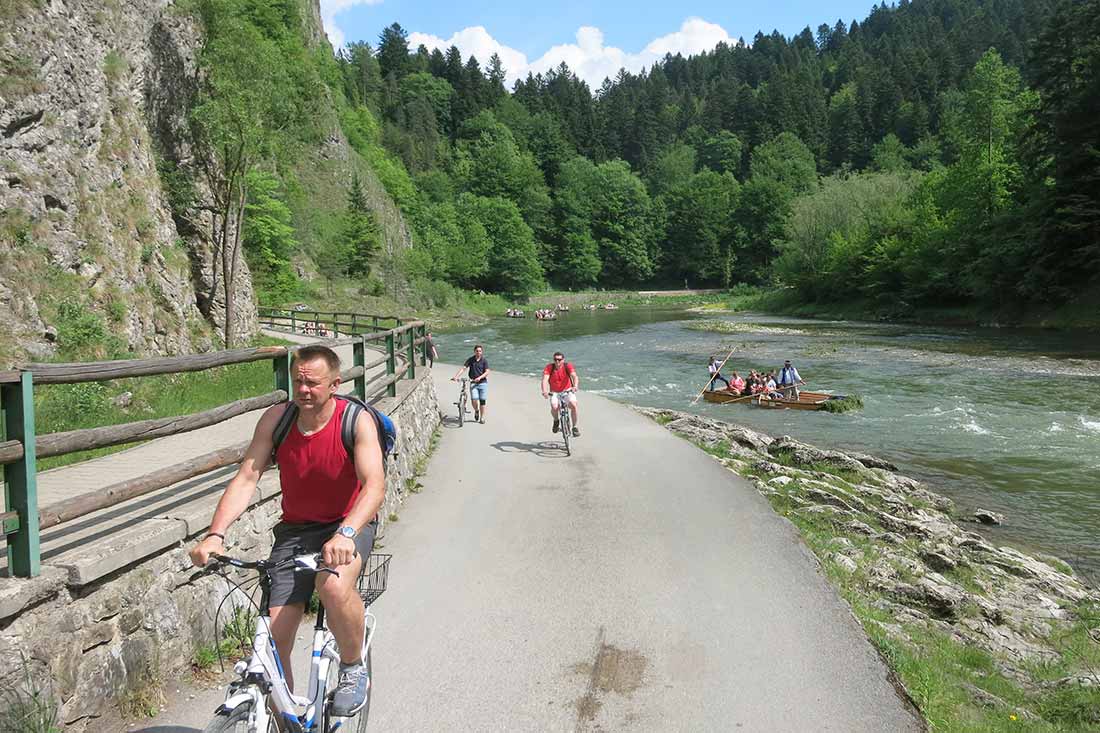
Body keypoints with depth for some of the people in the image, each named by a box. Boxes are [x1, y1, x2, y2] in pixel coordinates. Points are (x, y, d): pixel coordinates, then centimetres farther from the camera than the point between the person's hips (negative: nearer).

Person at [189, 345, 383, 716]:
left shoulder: (357, 421, -18)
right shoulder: (276, 419, -9)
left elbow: (375, 486, -30)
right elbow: (246, 478, -13)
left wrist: (345, 533, -48)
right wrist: (215, 534, -29)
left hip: (348, 524, -3)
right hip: (295, 528, 4)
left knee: (333, 584, -36)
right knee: (273, 638, -4)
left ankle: (353, 668, -7)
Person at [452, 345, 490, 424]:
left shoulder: (484, 361, -1)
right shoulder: (471, 360, 2)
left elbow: (487, 372, -7)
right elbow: (463, 368, -4)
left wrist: (479, 378, -22)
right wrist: (456, 376, -17)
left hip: (483, 383, 0)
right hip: (473, 383, 1)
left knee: (482, 400, 1)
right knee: (474, 400, -13)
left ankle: (482, 417, 15)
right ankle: (476, 411, 19)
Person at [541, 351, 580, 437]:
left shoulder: (568, 366, -13)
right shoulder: (549, 367, -13)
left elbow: (574, 376, -28)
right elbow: (545, 379, -25)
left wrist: (575, 386, -49)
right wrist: (544, 391, -43)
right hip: (554, 393, 0)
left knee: (573, 405, -27)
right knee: (554, 407, -27)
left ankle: (575, 427, -8)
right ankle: (556, 421, 7)